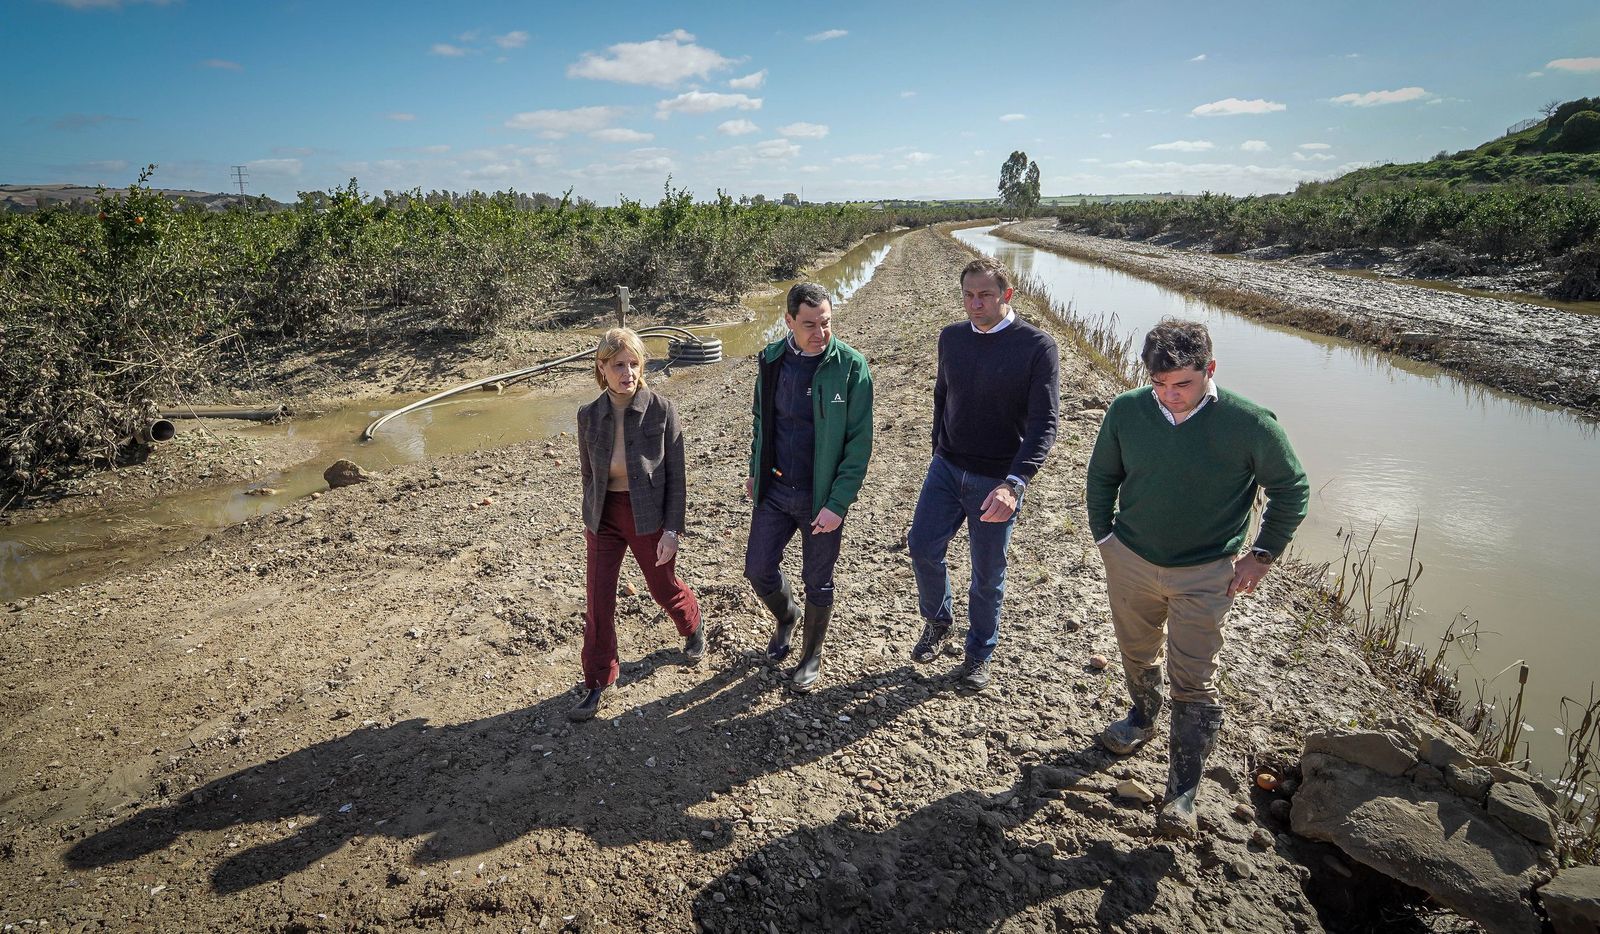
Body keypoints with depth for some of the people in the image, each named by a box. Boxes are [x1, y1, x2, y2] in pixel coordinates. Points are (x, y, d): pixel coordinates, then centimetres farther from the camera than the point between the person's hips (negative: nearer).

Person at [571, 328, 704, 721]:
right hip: (604, 517, 2)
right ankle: (598, 683, 20)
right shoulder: (589, 416, -5)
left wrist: (672, 530, -13)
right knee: (599, 602, 3)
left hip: (649, 516, -2)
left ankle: (693, 626, 51)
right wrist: (590, 518, 15)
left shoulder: (661, 411, -15)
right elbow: (588, 472, 8)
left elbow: (675, 476, -11)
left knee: (664, 589, 17)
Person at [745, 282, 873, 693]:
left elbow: (859, 443, -15)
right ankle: (787, 617, 41)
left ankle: (812, 656, 35)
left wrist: (838, 503, -19)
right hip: (774, 490, 4)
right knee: (758, 569, 8)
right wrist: (755, 471, 15)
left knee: (818, 582, 10)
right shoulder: (771, 359, -2)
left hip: (822, 496, -3)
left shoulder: (851, 367, -15)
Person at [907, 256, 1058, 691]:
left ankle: (979, 654, 29)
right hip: (947, 467, 4)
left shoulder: (1037, 346, -14)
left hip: (997, 480, -4)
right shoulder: (952, 337, 1)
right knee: (923, 547, -1)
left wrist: (1013, 483, -30)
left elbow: (1043, 424, -18)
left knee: (987, 574, 7)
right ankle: (937, 622, 27)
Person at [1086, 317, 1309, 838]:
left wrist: (1262, 555, -5)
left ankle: (1182, 795, 11)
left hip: (1204, 575, -3)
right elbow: (1102, 477, 6)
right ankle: (1142, 719, 51)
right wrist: (1104, 537, 3)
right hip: (1129, 561, 3)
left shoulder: (1250, 424, -18)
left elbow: (1292, 489, -2)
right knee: (1136, 654, 22)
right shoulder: (1127, 411, -11)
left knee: (1193, 683, -1)